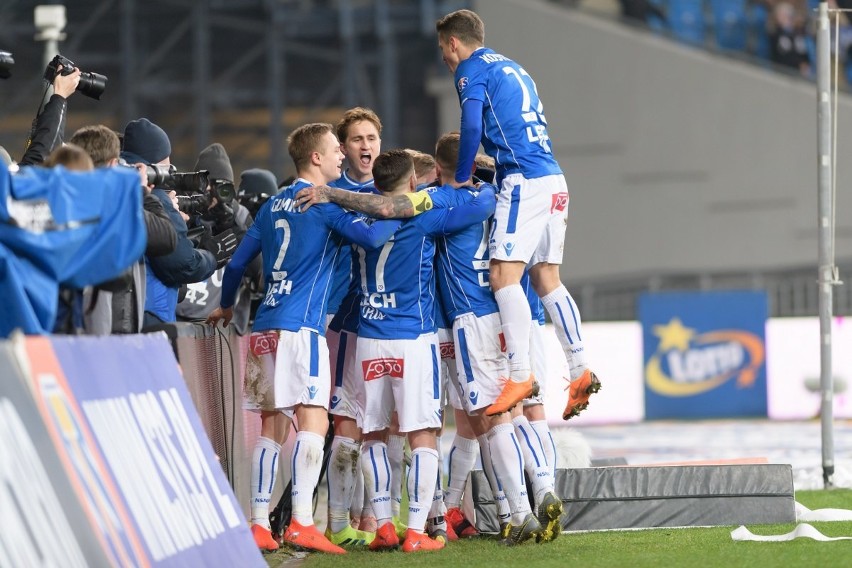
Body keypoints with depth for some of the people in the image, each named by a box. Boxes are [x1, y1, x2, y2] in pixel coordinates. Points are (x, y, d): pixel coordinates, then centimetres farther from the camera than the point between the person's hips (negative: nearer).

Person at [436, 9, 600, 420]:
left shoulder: (471, 69, 0)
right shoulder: (511, 68, 26)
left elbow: (472, 125, -15)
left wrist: (460, 179, -5)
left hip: (524, 181, -9)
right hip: (553, 180, 9)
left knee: (504, 276, -13)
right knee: (546, 279, 11)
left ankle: (520, 374, -21)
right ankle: (580, 370, 6)